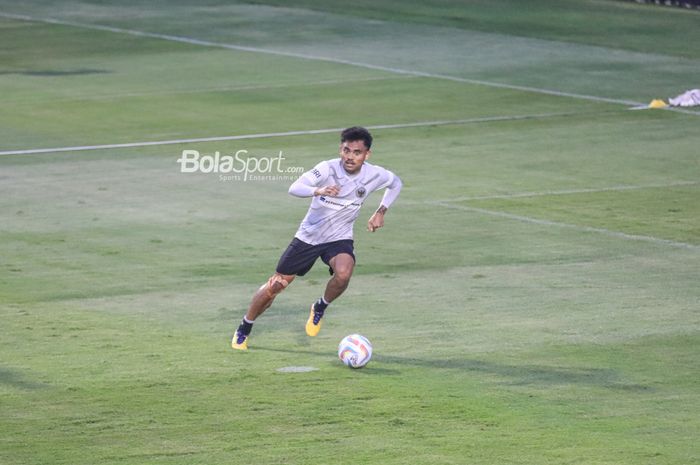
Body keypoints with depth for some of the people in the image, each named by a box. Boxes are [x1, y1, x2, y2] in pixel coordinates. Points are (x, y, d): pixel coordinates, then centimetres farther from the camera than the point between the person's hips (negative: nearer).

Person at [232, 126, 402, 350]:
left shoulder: (373, 175, -13)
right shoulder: (328, 168, -23)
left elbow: (396, 183, 10)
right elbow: (294, 188, -35)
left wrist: (381, 212, -2)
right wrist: (318, 191, -55)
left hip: (339, 238, 1)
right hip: (308, 236, -1)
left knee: (343, 274, -32)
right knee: (275, 286, 4)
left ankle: (320, 308, 0)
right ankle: (243, 330, 27)